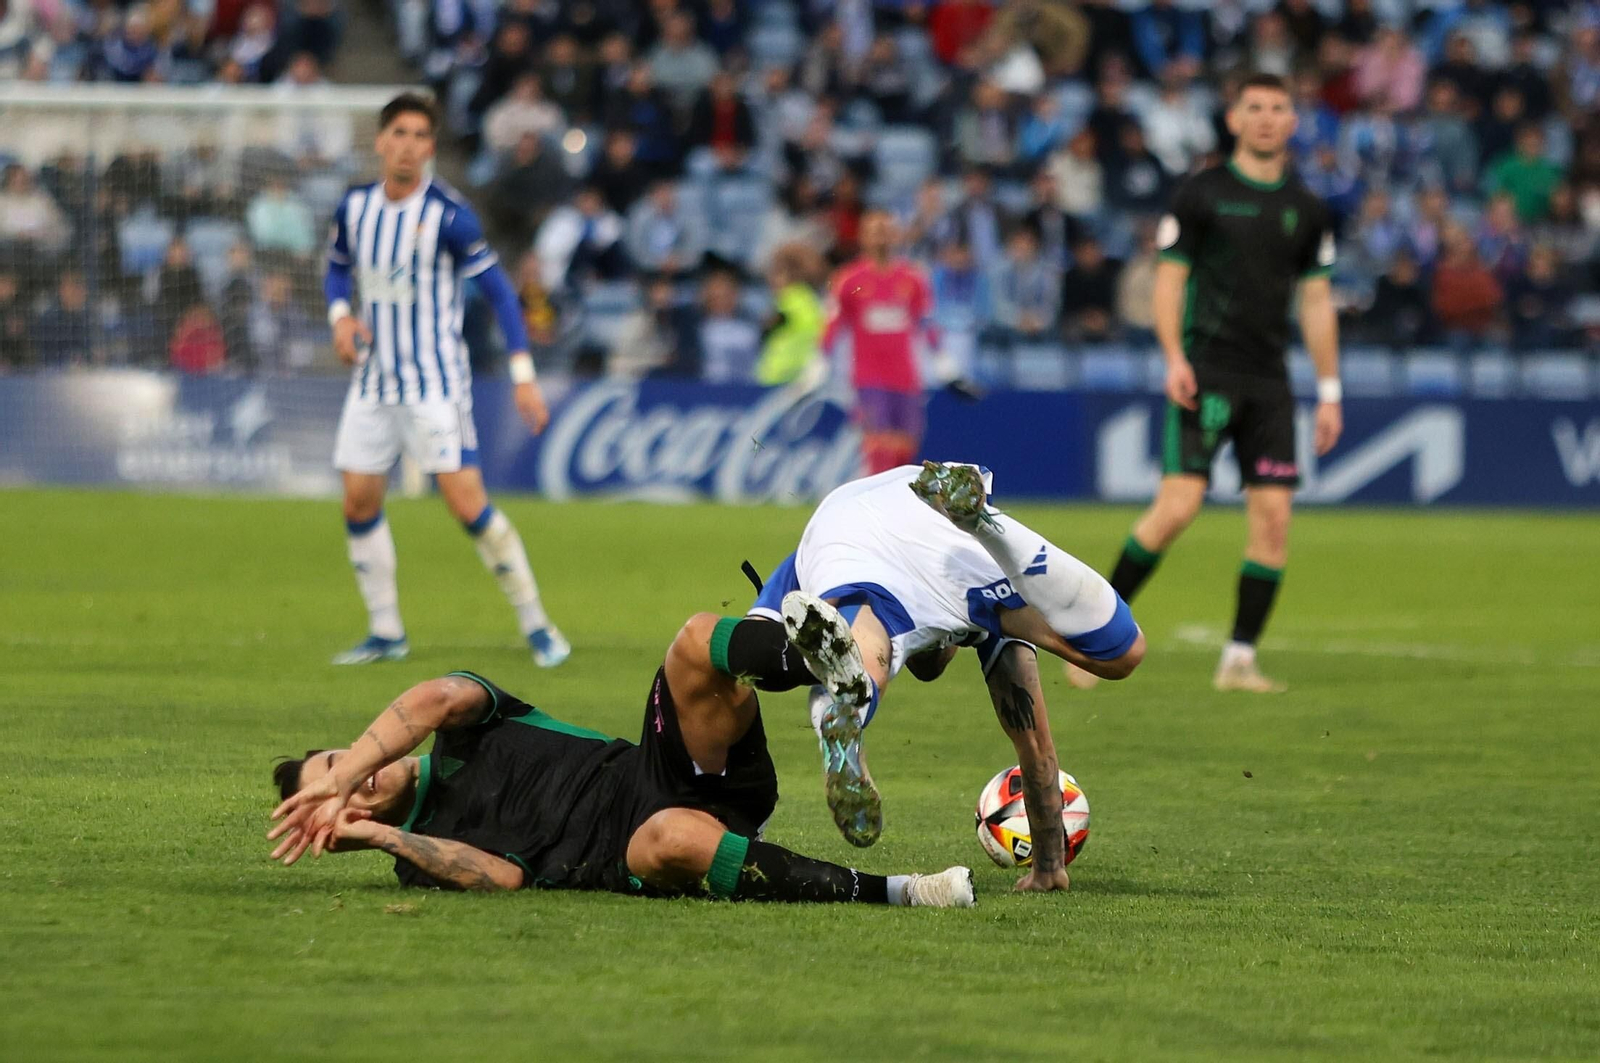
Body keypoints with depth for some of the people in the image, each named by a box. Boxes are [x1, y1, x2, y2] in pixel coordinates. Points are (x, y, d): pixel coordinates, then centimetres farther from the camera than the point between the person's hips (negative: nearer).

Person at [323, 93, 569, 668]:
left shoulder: (448, 215, -14)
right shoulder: (355, 207, 3)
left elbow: (497, 290, -10)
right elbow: (337, 268, 21)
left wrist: (523, 374, -15)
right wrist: (340, 315, -1)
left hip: (436, 379, -6)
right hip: (374, 378, 6)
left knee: (465, 500, -13)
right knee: (359, 501, 2)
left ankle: (535, 623, -2)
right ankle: (386, 631, 16)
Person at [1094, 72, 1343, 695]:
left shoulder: (1305, 210, 12)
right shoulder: (1203, 194, 0)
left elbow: (1316, 301, 15)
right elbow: (1169, 277, -1)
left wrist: (1328, 392, 11)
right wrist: (1174, 358, -14)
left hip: (1269, 380, 4)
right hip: (1208, 370, -4)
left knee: (1273, 514, -5)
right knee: (1178, 505, -15)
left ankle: (1240, 658, 3)